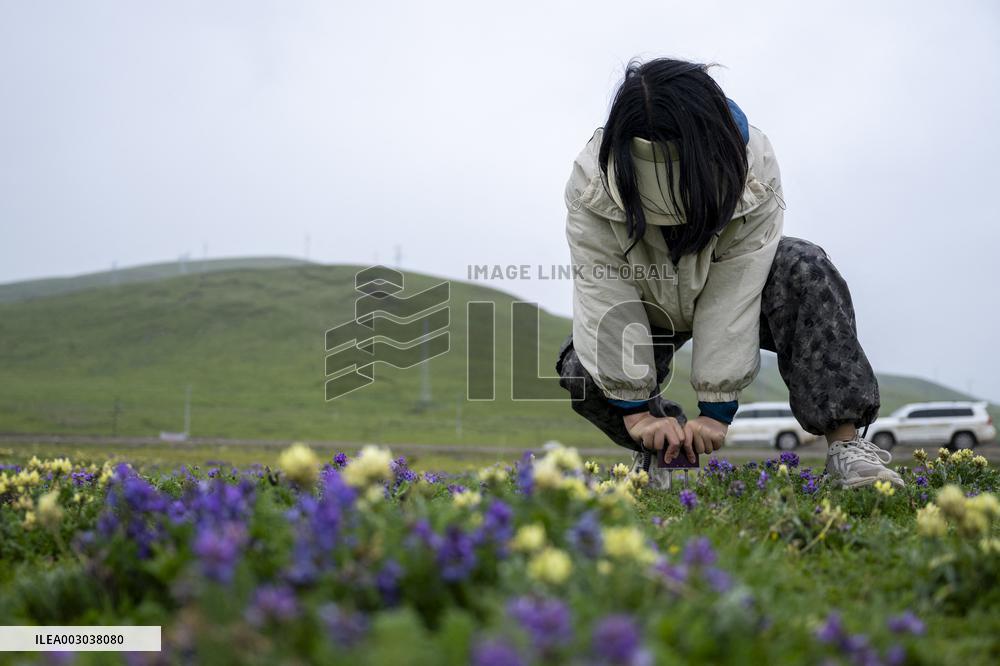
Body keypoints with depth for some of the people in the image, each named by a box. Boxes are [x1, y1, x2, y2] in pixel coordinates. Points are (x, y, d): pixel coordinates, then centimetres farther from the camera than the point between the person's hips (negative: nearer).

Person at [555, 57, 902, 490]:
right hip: (648, 308, 1)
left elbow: (735, 293, -33)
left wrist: (716, 409, -34)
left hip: (725, 288, -1)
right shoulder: (591, 180, -30)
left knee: (805, 271, -32)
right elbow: (605, 295, -31)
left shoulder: (753, 167, -31)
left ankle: (845, 444, -33)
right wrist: (636, 409, -33)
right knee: (581, 370, -28)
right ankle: (658, 449, 1)